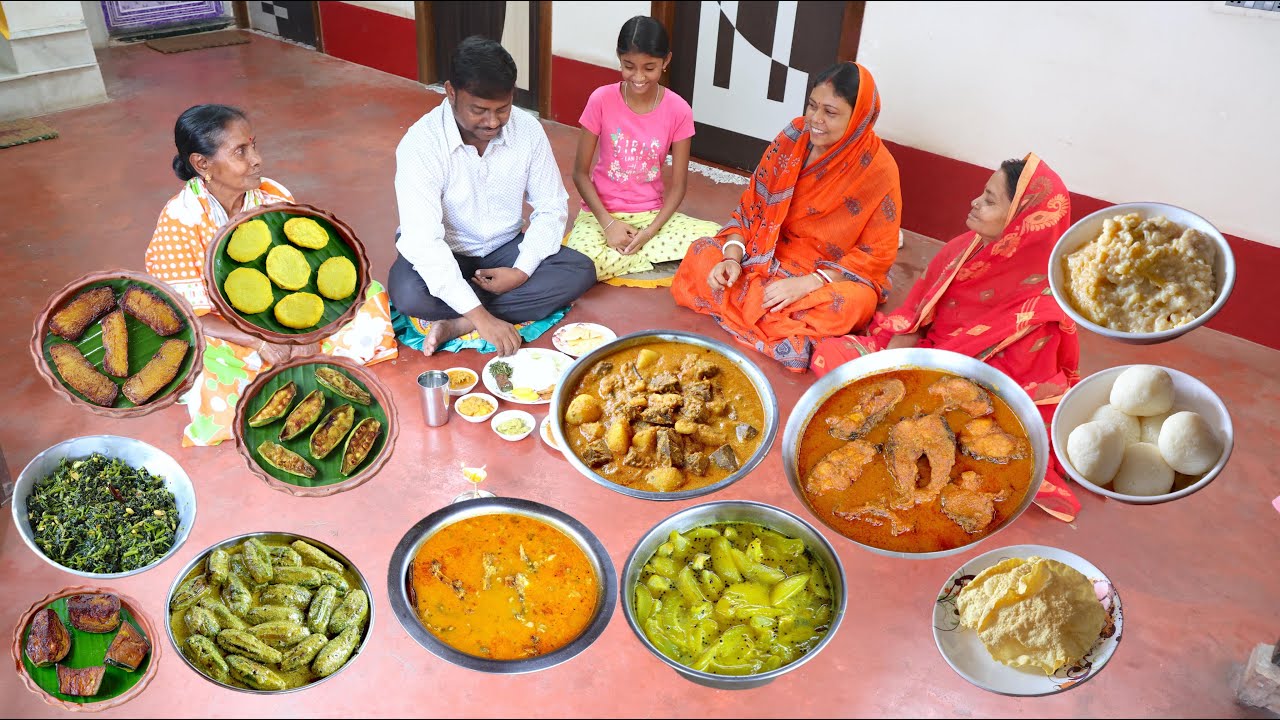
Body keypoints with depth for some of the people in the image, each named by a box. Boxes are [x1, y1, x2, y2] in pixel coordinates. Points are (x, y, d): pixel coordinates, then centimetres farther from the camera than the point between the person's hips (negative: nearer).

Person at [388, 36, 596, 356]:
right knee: (409, 294, -35)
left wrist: (522, 271, -21)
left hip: (505, 248, 4)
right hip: (444, 255, -4)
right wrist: (481, 316, -41)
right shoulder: (420, 143, -25)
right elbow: (422, 239, -33)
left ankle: (457, 323, -22)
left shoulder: (528, 129, -14)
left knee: (581, 271, -20)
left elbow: (552, 209, -5)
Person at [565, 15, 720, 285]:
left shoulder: (678, 110, -8)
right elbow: (580, 173, -5)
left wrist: (652, 230, -19)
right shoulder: (601, 100, -10)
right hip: (603, 211, -1)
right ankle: (660, 259, -9)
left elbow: (678, 184, -4)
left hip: (652, 213, 1)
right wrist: (607, 223, -18)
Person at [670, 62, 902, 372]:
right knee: (703, 251, -17)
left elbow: (878, 253, -15)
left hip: (831, 276, -4)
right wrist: (732, 257, -16)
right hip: (768, 257, 5)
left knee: (854, 303, -37)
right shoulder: (793, 137, -5)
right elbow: (751, 205, 1)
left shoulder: (878, 169, -16)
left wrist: (808, 283, -25)